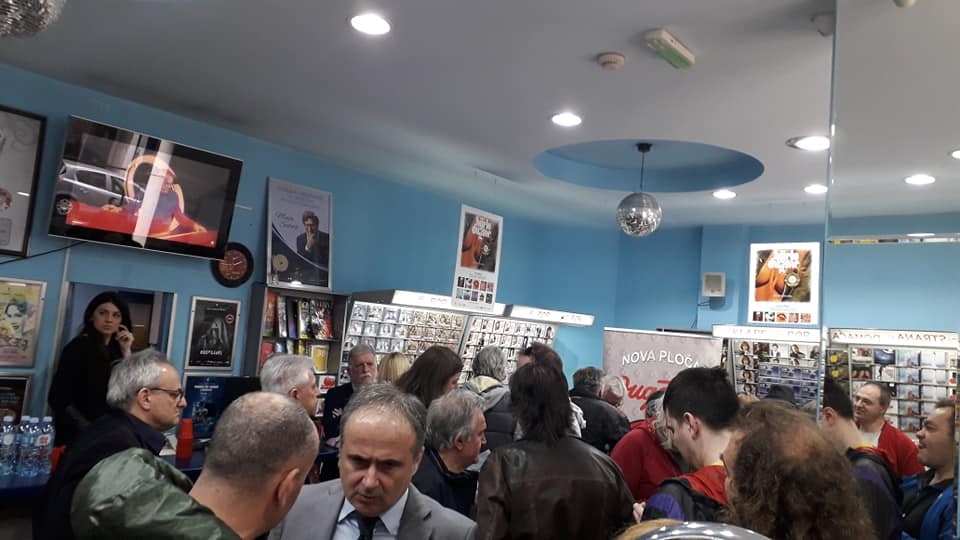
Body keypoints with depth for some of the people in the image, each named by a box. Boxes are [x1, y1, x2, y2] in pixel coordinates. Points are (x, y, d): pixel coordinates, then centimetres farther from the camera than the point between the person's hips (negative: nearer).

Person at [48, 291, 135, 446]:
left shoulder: (117, 350, 6)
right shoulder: (79, 347, -8)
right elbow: (59, 398, -11)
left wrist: (126, 352, -8)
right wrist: (88, 430, -13)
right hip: (78, 435, -5)